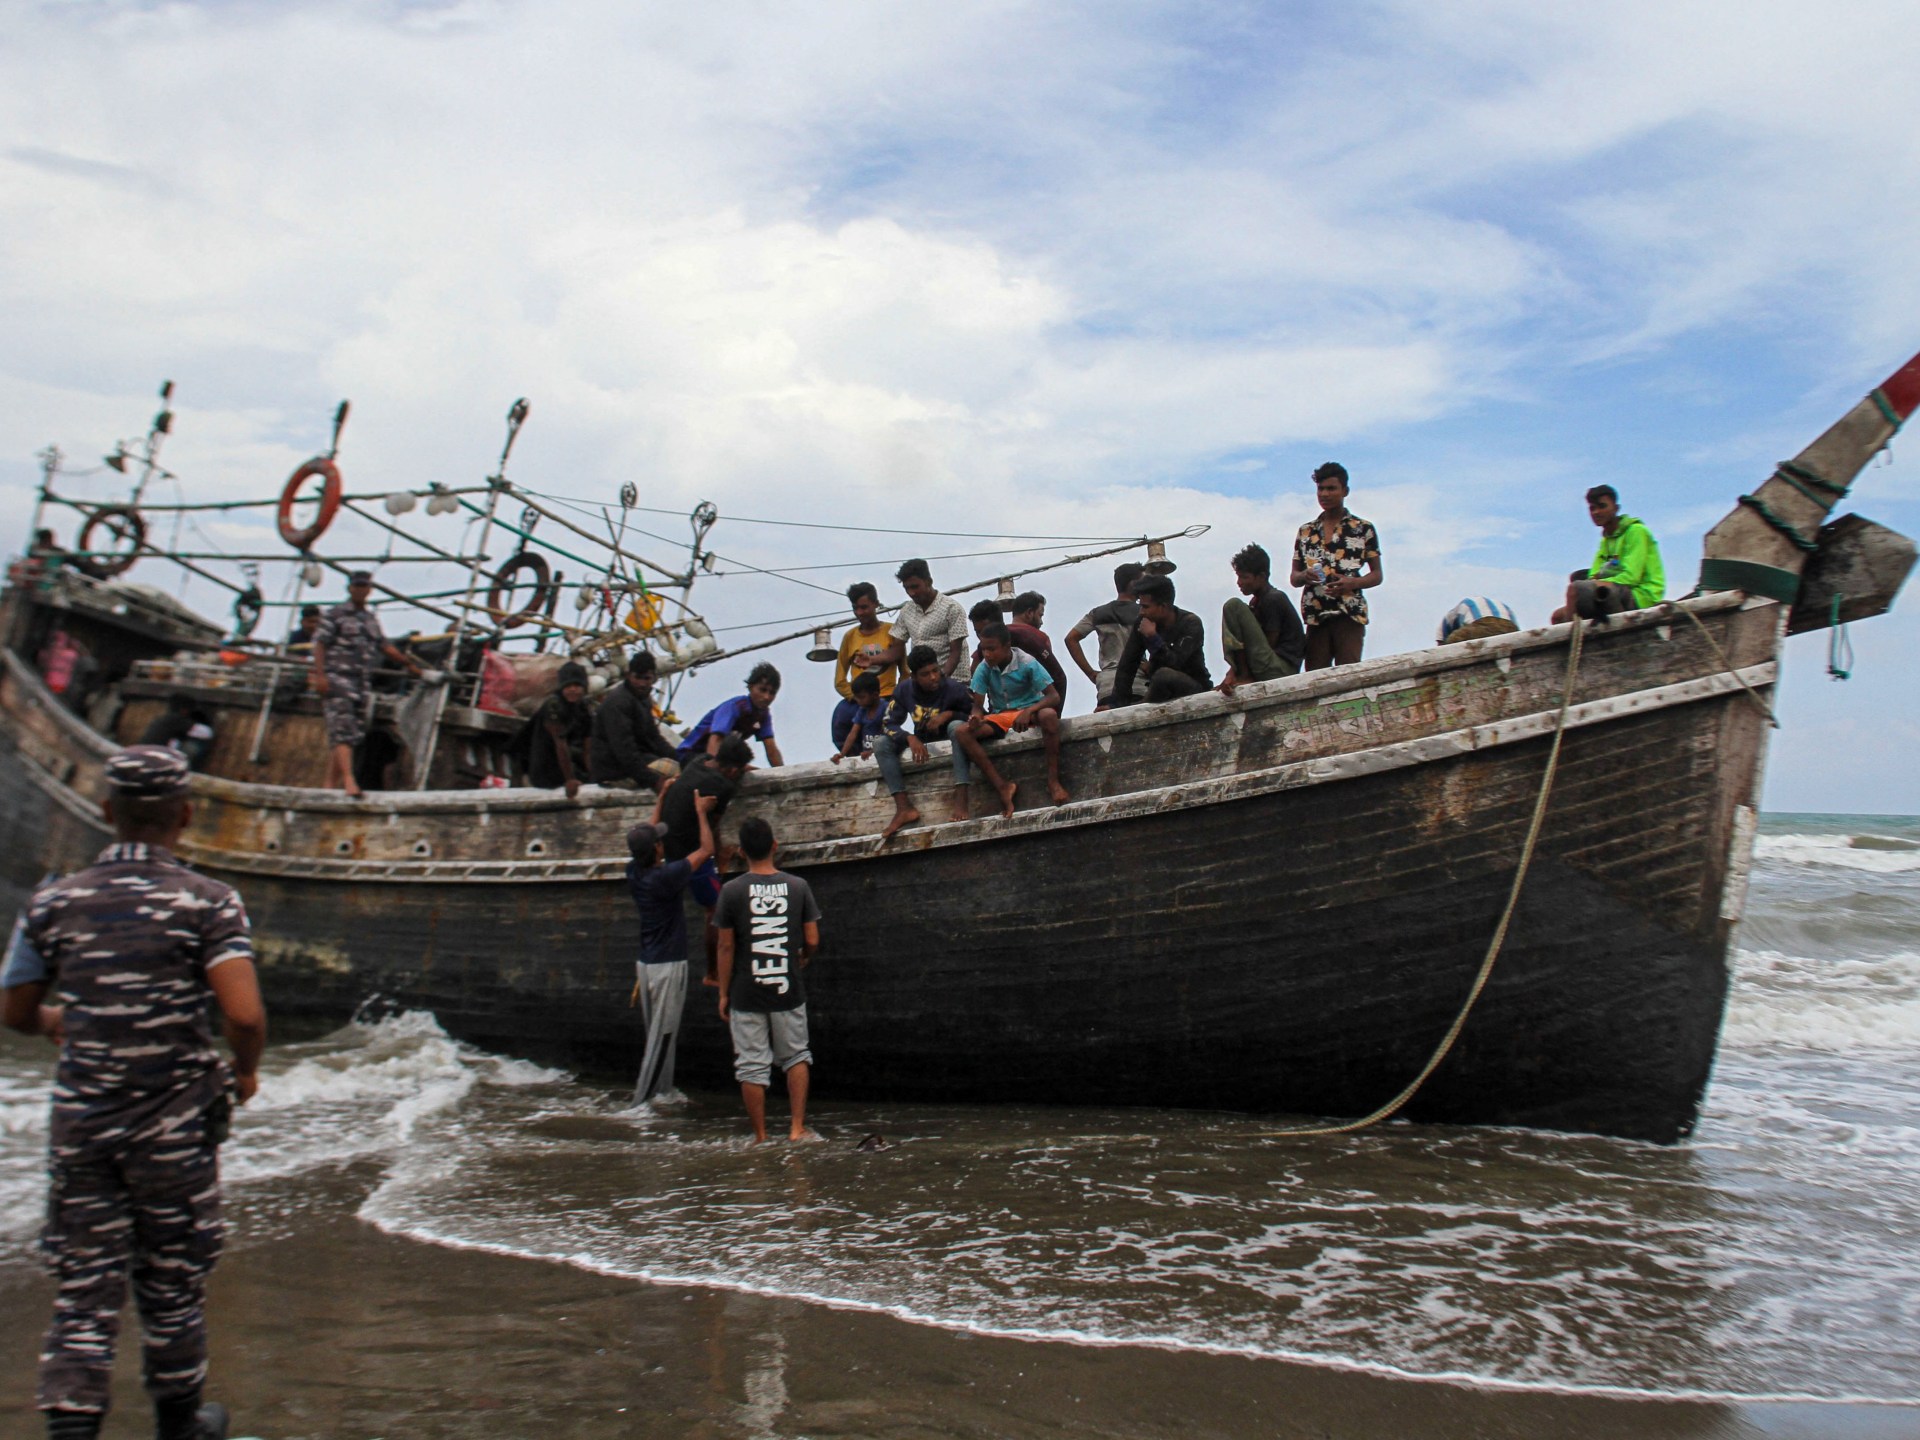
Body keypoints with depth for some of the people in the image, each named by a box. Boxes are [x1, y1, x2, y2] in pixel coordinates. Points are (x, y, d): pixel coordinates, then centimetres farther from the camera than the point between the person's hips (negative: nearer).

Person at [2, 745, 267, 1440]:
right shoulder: (206, 902, -11)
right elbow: (246, 1014, -21)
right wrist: (246, 1071, 0)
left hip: (80, 1118, 2)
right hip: (174, 1122, -2)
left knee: (83, 1290, 10)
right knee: (171, 1281, 14)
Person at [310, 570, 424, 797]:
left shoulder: (372, 618, 20)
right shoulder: (335, 615, 1)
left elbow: (384, 646, 23)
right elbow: (319, 644, -5)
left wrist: (407, 662, 13)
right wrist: (319, 675, -15)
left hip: (362, 683, 7)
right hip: (337, 679, -7)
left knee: (355, 733, 4)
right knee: (343, 730, -16)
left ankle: (330, 783, 10)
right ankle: (348, 780, -26)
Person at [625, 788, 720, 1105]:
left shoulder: (633, 873, 1)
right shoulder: (666, 877, -20)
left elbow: (646, 836, 19)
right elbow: (706, 850, -10)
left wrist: (662, 799, 25)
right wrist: (701, 811, 1)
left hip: (645, 963, 8)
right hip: (668, 965, -8)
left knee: (657, 1034, 15)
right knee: (661, 1036, -3)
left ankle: (661, 1092, 21)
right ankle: (643, 1100, -3)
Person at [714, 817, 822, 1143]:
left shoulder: (732, 891, -7)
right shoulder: (797, 886, -4)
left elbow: (726, 947, -4)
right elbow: (812, 941, -1)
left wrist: (723, 993, 5)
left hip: (746, 995, -1)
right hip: (788, 991, 2)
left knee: (752, 1067, 7)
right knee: (796, 1056, 18)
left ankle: (761, 1138, 12)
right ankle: (797, 1128, 12)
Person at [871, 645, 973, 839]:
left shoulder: (954, 688, -19)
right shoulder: (904, 691, -11)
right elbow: (888, 724, -10)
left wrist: (949, 714, -27)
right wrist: (910, 737, -29)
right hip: (921, 742, 3)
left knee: (957, 726, -36)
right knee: (881, 742, -19)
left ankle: (961, 800, -45)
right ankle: (904, 808, -30)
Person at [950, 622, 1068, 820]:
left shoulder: (1027, 663, -16)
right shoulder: (983, 669, -8)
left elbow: (1054, 697, -19)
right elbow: (978, 705, -3)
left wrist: (1028, 711, -36)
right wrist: (976, 717, -28)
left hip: (1029, 712, -4)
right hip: (999, 716, 4)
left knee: (1048, 715, -40)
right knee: (961, 732, -23)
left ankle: (1053, 780, -28)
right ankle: (1002, 786, -21)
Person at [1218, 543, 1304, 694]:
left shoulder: (1274, 599, -11)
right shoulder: (1257, 602, 17)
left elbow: (1269, 645, -11)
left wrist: (1244, 674, -2)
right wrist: (1231, 674, -6)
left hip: (1281, 669, -10)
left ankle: (1244, 675, -13)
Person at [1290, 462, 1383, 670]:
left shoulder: (1363, 529, 8)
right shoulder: (1305, 532, 16)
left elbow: (1377, 575, 8)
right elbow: (1294, 578, 18)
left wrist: (1352, 583, -12)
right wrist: (1304, 576, -6)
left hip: (1349, 615, -3)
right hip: (1315, 616, 3)